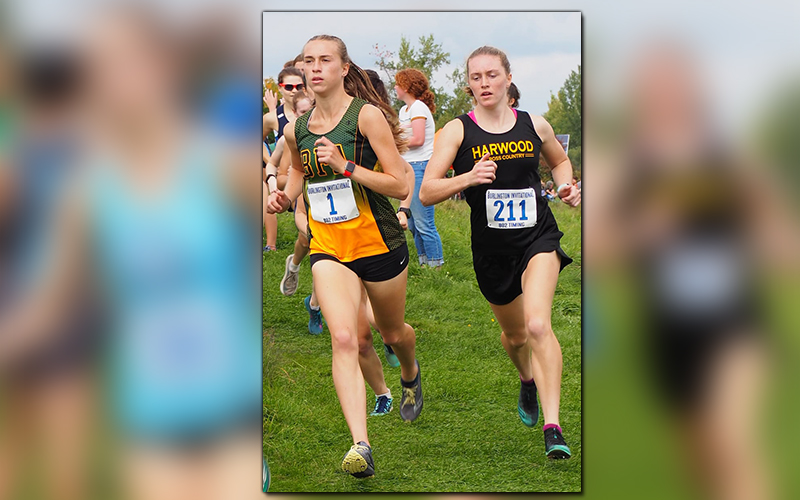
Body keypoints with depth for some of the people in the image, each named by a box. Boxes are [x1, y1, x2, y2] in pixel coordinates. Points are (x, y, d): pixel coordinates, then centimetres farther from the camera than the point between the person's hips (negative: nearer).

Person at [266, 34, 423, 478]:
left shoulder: (367, 115, -12)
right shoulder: (297, 130, 2)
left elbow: (399, 185, -15)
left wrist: (346, 166, -25)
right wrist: (286, 196, 3)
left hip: (378, 242, -2)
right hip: (328, 248, 2)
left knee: (393, 332, 19)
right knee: (343, 339, -19)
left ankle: (410, 376, 56)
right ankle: (360, 444, -25)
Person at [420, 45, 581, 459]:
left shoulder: (534, 125, 2)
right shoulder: (457, 131, -5)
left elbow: (559, 161, 24)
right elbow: (426, 192, -11)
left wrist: (566, 187, 2)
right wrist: (468, 177, -27)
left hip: (538, 237, -1)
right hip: (491, 248, 1)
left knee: (537, 325, -22)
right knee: (515, 335, 18)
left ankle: (552, 428, -21)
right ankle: (528, 381, 55)